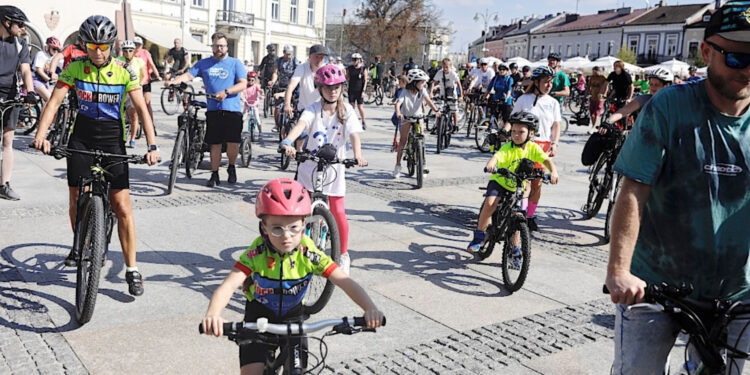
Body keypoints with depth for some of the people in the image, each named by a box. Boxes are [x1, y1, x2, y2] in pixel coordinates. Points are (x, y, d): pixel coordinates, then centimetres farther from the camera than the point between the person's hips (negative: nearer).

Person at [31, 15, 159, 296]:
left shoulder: (124, 72, -8)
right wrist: (41, 133, -24)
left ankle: (132, 270, -2)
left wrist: (152, 146, -23)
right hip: (82, 136, 2)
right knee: (76, 198, 5)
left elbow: (141, 108, -12)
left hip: (113, 138, -2)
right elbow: (55, 101, -9)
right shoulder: (75, 68, -3)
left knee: (122, 205, -9)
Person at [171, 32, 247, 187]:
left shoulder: (235, 63, 7)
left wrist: (226, 92, -19)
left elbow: (243, 84, -4)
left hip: (232, 109, -2)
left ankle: (231, 168, 18)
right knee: (215, 144, 4)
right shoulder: (204, 63, 14)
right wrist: (173, 81, -15)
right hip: (213, 110, 2)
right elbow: (188, 75, 4)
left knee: (233, 142, -8)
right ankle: (214, 174, 15)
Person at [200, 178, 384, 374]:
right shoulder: (256, 253, -26)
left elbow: (345, 281, -28)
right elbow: (228, 285, -37)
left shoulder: (309, 254, -23)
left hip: (292, 316, 1)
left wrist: (370, 308, -45)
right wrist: (212, 314, -58)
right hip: (259, 316, -1)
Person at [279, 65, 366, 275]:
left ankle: (344, 254, 19)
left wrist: (358, 156, -37)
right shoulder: (313, 110, -7)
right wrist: (287, 142, -46)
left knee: (338, 213, -1)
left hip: (334, 168, 0)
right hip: (309, 167, 0)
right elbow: (301, 125, -26)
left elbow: (354, 135, -17)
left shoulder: (346, 111, -4)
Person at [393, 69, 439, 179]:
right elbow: (398, 103, -35)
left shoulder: (422, 91, -13)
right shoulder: (406, 93, -22)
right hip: (406, 118, -2)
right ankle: (398, 165, 5)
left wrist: (436, 110, -42)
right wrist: (398, 113, -56)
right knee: (403, 141, -4)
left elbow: (428, 101, -24)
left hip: (418, 116, 2)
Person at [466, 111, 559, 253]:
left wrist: (553, 172, -41)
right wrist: (490, 165, -64)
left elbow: (546, 160, -21)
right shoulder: (507, 148, -22)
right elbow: (497, 156, -41)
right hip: (499, 182, -3)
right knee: (490, 203, -27)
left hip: (518, 188, 3)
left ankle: (515, 247, 24)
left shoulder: (533, 148, -11)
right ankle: (479, 235, -11)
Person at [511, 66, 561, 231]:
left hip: (543, 145, 3)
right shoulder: (524, 99, 4)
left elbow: (556, 125, 6)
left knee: (537, 182, 6)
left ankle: (530, 216, 18)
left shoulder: (553, 103, 11)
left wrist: (554, 144, -8)